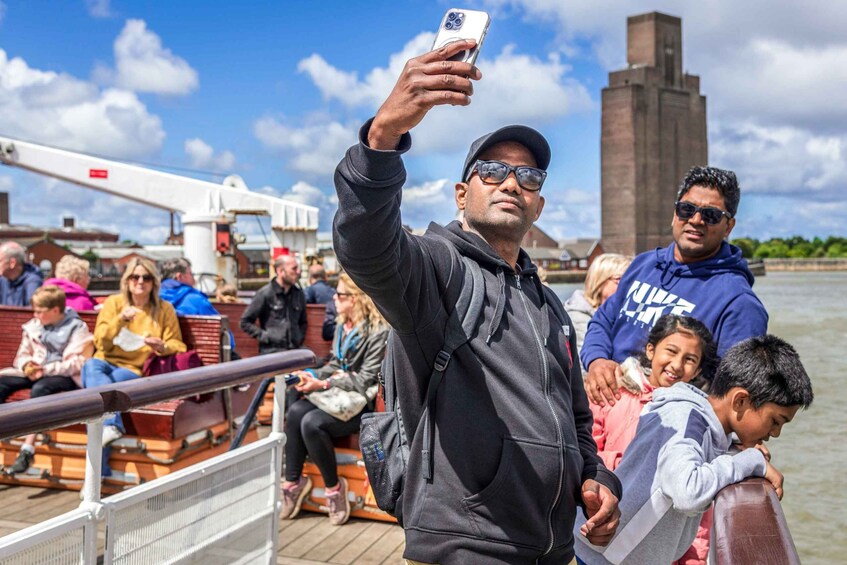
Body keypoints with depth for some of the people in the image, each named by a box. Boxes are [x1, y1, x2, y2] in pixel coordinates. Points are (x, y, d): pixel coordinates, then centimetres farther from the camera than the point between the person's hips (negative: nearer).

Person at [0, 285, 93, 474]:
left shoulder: (77, 328, -5)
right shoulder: (33, 326, 12)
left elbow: (78, 363, -14)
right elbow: (22, 354, 15)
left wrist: (45, 369, -21)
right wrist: (27, 365, -9)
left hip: (64, 376, -6)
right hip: (35, 372, 6)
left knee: (40, 388, -37)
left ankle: (28, 449, -37)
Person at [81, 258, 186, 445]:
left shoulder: (164, 309, 9)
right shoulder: (113, 302, 10)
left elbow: (177, 345, 10)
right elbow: (100, 342, 2)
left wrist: (162, 348, -14)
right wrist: (120, 320, -14)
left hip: (136, 370, -1)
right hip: (107, 362, 1)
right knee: (91, 366, -35)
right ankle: (111, 424, -52)